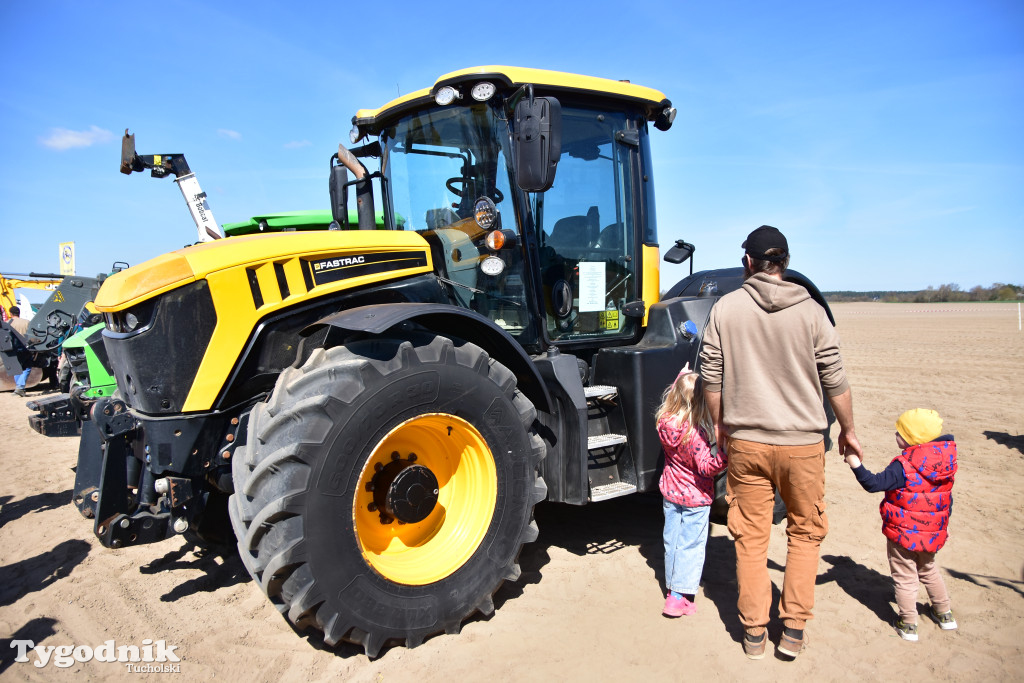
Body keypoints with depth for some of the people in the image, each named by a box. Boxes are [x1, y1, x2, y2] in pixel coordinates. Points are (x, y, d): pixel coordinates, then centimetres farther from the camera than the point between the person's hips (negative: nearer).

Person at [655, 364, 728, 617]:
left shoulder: (665, 421, -9)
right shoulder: (695, 434, -28)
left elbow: (671, 396, 13)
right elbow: (706, 466, -27)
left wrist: (681, 378, 16)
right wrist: (724, 454, -39)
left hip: (670, 492, 6)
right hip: (695, 498, -6)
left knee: (671, 541, 17)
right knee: (690, 546, 4)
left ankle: (672, 588, 30)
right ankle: (680, 597, 5)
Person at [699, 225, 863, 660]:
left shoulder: (726, 308, -4)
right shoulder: (810, 311, -5)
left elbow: (711, 377, -2)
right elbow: (835, 382, 0)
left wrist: (719, 425, 13)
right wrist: (847, 431, 15)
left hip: (746, 441, 0)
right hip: (802, 442, 0)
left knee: (750, 536, 12)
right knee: (805, 532, 19)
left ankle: (754, 633, 22)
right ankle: (793, 628, 20)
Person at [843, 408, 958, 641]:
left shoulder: (904, 467, -24)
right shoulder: (945, 462, -2)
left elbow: (874, 484, -27)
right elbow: (947, 500, 9)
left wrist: (856, 465, -23)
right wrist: (941, 523, 21)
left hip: (903, 534, -7)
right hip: (932, 534, 7)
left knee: (905, 578, 7)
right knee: (928, 570, 29)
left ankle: (908, 624, 15)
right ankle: (944, 613, 41)